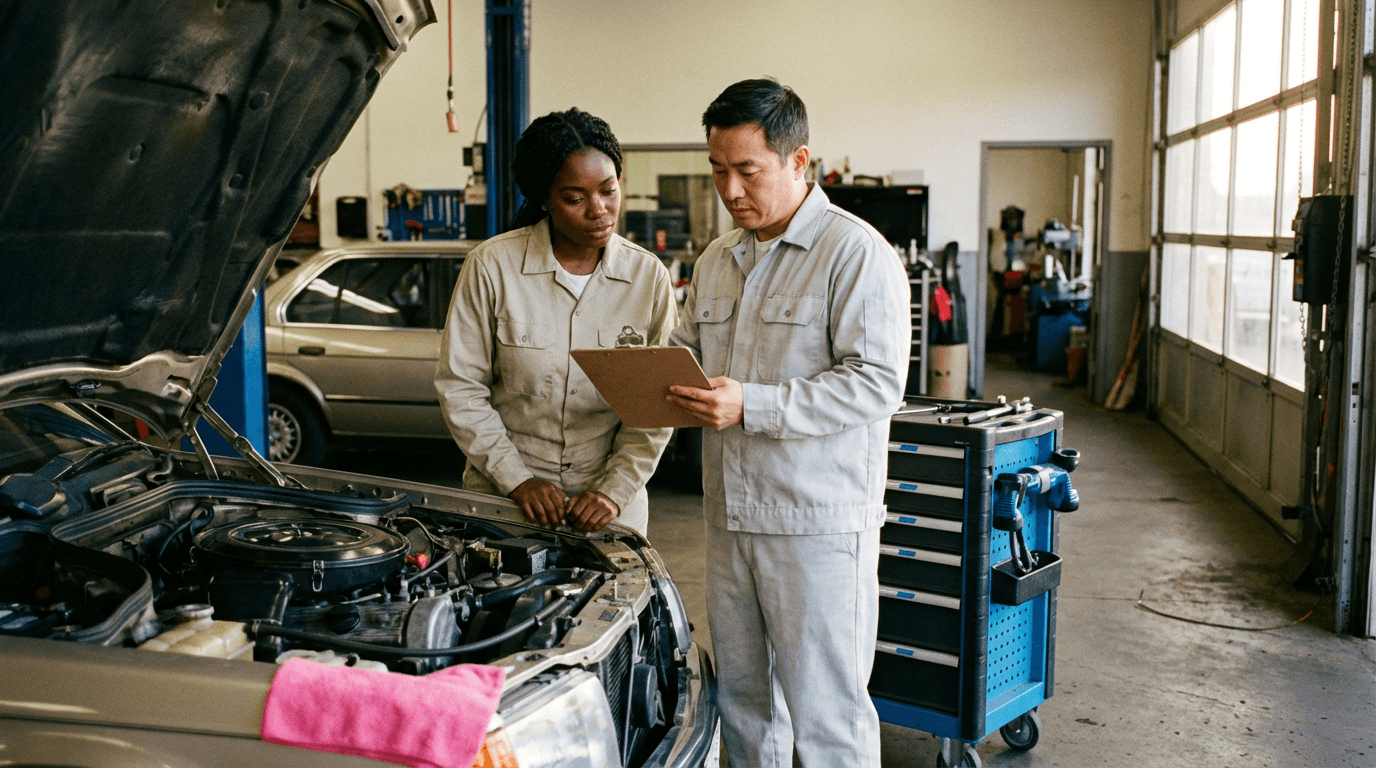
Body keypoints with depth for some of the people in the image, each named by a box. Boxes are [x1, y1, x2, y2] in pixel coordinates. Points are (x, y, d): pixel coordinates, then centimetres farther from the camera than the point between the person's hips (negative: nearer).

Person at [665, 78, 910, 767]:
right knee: (742, 698, 17)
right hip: (730, 517, 7)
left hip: (819, 523, -7)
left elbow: (876, 382, -18)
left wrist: (752, 406, -24)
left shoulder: (857, 254, -9)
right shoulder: (715, 262, 15)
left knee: (826, 712, 1)